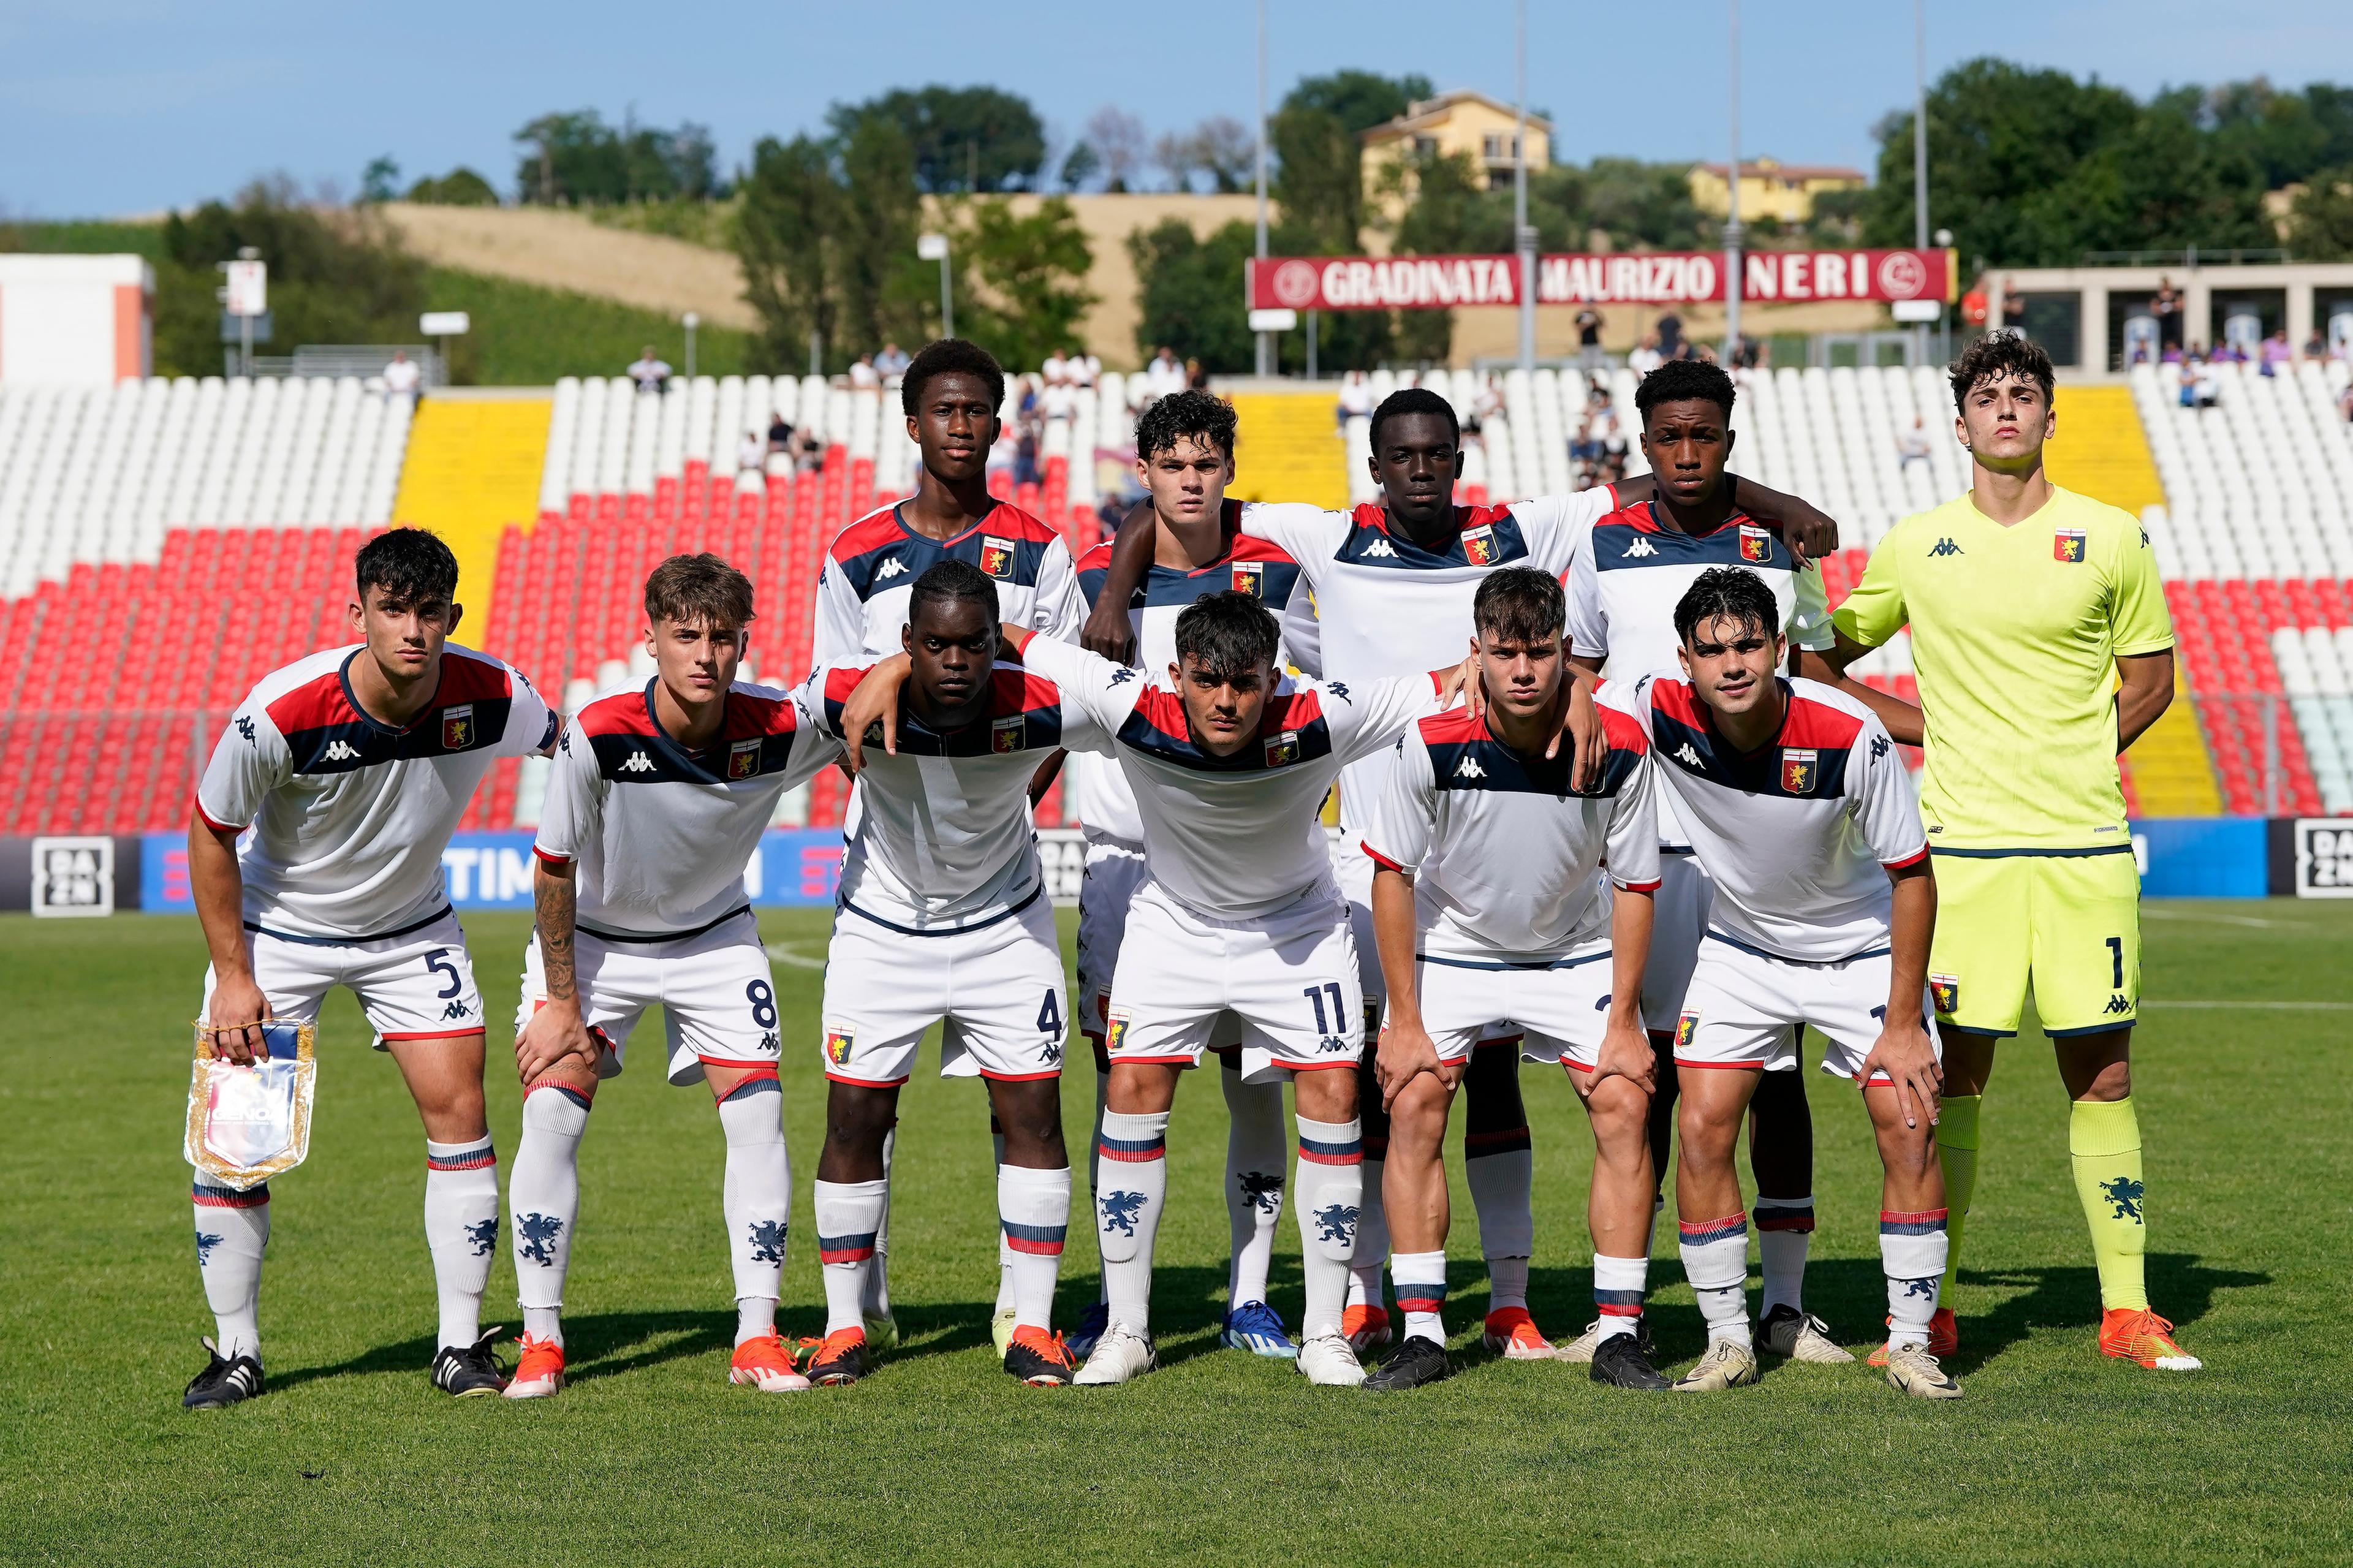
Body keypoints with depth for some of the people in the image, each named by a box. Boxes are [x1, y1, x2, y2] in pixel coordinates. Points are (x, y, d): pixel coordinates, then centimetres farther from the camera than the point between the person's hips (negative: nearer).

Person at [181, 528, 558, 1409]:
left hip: (412, 930, 2)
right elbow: (210, 832, -13)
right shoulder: (282, 712, -30)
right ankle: (235, 1352, 7)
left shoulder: (489, 698, -23)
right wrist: (233, 975, -14)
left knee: (458, 1108, -9)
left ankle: (461, 1346, 2)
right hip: (278, 928, -2)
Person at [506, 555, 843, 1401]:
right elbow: (553, 869, -17)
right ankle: (541, 1341, -3)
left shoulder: (781, 727, -25)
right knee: (550, 1115, -13)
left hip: (714, 936, 2)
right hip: (591, 936, -2)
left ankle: (757, 1337, 0)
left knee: (757, 1115, -9)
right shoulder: (599, 736, -30)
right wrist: (561, 1003, -13)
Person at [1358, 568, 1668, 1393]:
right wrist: (1405, 1020, -13)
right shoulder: (1433, 742, -25)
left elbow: (1634, 884, -9)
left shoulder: (1618, 746, -23)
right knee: (1414, 1104, -14)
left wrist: (1623, 1023, -11)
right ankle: (1422, 1333, -6)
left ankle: (1619, 1335, -5)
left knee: (1624, 1105, -12)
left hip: (1576, 951, 1)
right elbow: (1392, 872, -13)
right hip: (1450, 947, -1)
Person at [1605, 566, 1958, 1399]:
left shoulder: (1850, 735, -29)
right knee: (1703, 1128, -9)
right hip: (1739, 948, 2)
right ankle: (1728, 1341, 4)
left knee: (1908, 1126, -10)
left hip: (1862, 946, -2)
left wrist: (1903, 1021, -17)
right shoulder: (1653, 708, -25)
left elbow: (1911, 875, -18)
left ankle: (1910, 1343, 2)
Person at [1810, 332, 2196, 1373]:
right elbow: (1823, 659, 17)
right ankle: (1928, 1308, 7)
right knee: (1953, 1072, 0)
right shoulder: (1913, 547, 6)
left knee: (2102, 1072, 2)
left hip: (2084, 845, 0)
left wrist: (2075, 755, 1)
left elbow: (2149, 678, 14)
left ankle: (2126, 1308, 7)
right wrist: (1926, 732, 6)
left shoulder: (2110, 538, 5)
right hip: (1961, 846, 0)